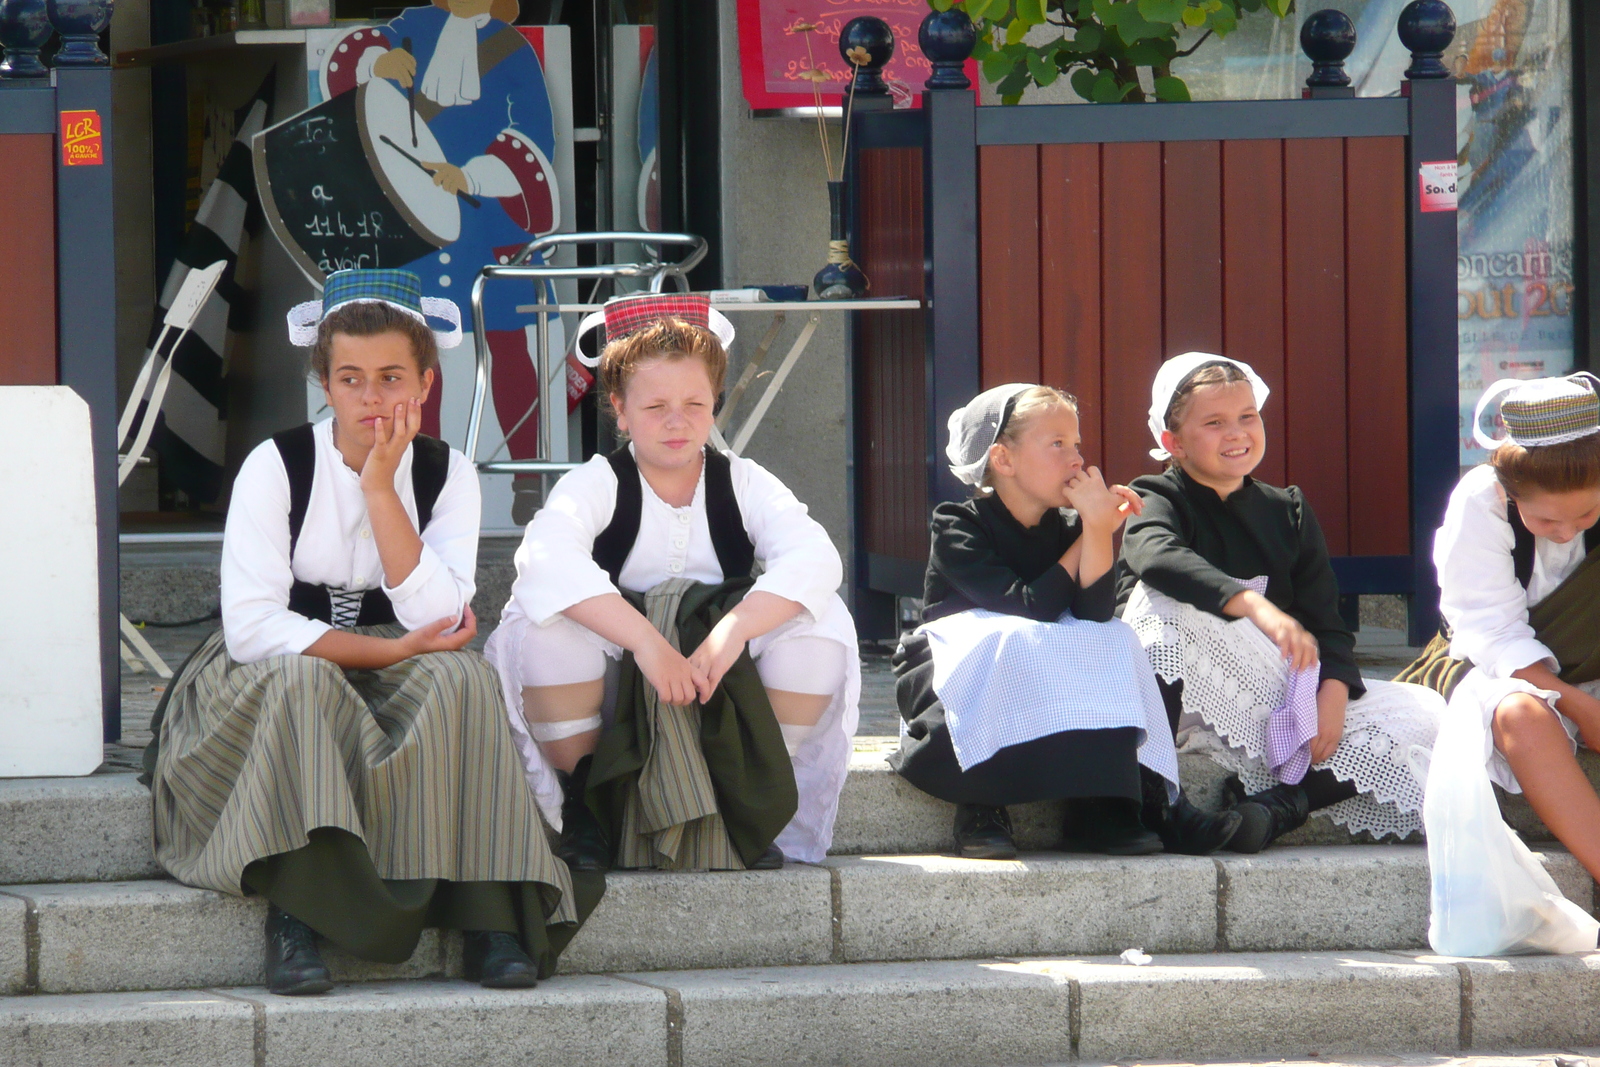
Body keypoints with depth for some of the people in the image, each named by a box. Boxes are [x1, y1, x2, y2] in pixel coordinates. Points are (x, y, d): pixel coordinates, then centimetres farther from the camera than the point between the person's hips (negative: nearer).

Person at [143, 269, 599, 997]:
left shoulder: (446, 474, 1)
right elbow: (251, 629, -17)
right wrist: (393, 650, -20)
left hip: (396, 694, 2)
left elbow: (436, 620, -15)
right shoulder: (277, 467, -7)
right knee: (303, 680, -36)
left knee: (462, 677, -29)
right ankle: (293, 916, -41)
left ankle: (489, 916, -33)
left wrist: (381, 486, -17)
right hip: (263, 693, -2)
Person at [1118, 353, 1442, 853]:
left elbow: (1325, 619, 6)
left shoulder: (1287, 511, 14)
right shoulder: (1159, 499, -2)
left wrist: (1334, 691, -16)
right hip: (1192, 695, -4)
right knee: (1161, 602, -33)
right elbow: (1157, 556, -28)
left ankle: (1279, 803, -30)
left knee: (1423, 714, -13)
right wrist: (1255, 606, -43)